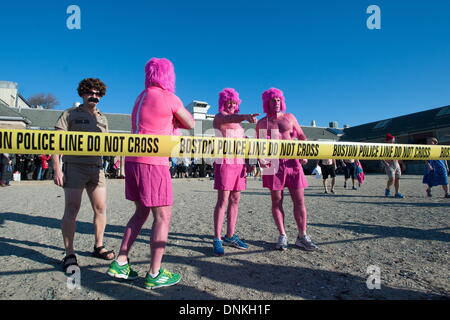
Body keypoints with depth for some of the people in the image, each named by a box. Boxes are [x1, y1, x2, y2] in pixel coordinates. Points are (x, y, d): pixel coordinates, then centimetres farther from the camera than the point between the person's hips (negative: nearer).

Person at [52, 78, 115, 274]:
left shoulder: (102, 119, 18)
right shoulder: (70, 114, 4)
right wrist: (57, 168, -11)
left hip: (97, 167, 5)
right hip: (74, 167, -5)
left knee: (100, 208, 5)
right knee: (72, 209, -4)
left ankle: (98, 247, 20)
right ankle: (69, 255, 5)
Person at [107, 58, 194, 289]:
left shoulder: (142, 97, 18)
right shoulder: (169, 98, -6)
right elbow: (190, 124, 6)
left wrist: (172, 121, 10)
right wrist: (177, 116, 21)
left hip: (133, 160, 8)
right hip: (152, 163, -8)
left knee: (141, 212, 17)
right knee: (163, 216, 0)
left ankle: (120, 264, 20)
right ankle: (155, 274, 6)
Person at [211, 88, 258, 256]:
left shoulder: (237, 121, 23)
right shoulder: (220, 116, -1)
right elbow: (229, 119, -26)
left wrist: (245, 164, 13)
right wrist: (245, 117, -46)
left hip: (239, 162, 7)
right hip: (224, 162, -7)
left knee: (235, 200, 7)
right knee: (223, 200, -10)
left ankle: (230, 236, 15)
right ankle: (217, 239, -6)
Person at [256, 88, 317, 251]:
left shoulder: (290, 117, 14)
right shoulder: (262, 123, 9)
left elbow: (302, 136, 15)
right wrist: (260, 159, -13)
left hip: (293, 162, 2)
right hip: (273, 164, -1)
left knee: (299, 201, 0)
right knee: (277, 201, 1)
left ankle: (302, 237, 10)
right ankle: (282, 236, 11)